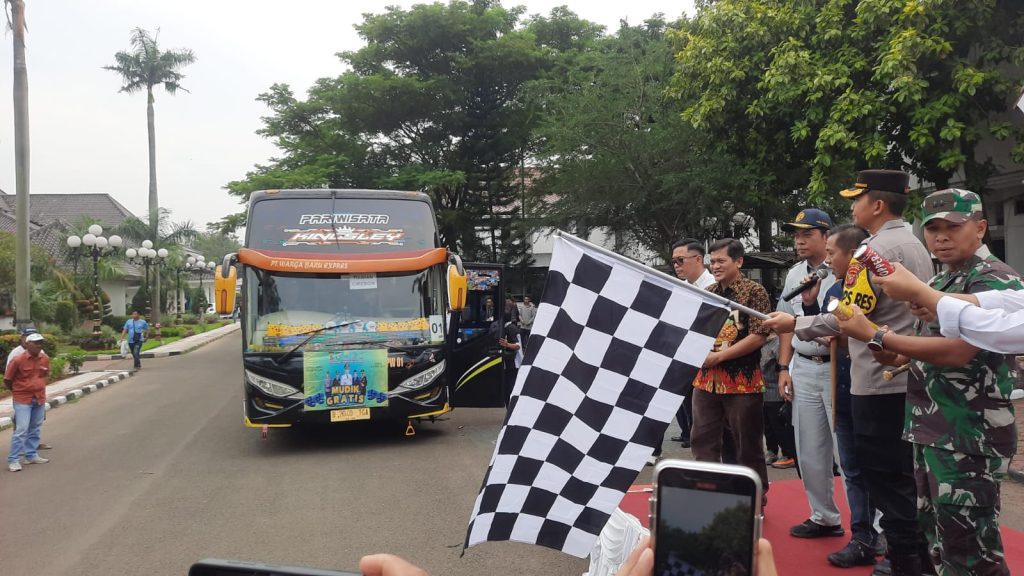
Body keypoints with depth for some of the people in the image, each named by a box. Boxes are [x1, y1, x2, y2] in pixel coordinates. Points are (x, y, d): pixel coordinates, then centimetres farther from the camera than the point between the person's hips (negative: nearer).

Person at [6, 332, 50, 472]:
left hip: (40, 399, 6)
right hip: (23, 400, -5)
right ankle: (13, 460, -4)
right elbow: (7, 380, -5)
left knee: (35, 429, 13)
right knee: (21, 430, -10)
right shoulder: (18, 360, -16)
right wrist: (18, 391, 7)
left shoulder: (45, 359, 0)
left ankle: (32, 455, 24)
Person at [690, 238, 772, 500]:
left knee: (748, 445, 5)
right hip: (706, 378, 6)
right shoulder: (707, 293, 11)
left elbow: (759, 336, -13)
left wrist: (718, 356, -15)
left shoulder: (754, 291, -6)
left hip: (742, 380, -5)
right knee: (702, 440, 9)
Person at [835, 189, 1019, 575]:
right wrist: (900, 357, 4)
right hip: (931, 429, 9)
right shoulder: (940, 281, 14)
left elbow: (957, 352, -25)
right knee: (937, 534, 18)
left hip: (968, 437, -9)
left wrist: (875, 336, -22)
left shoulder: (995, 280, -14)